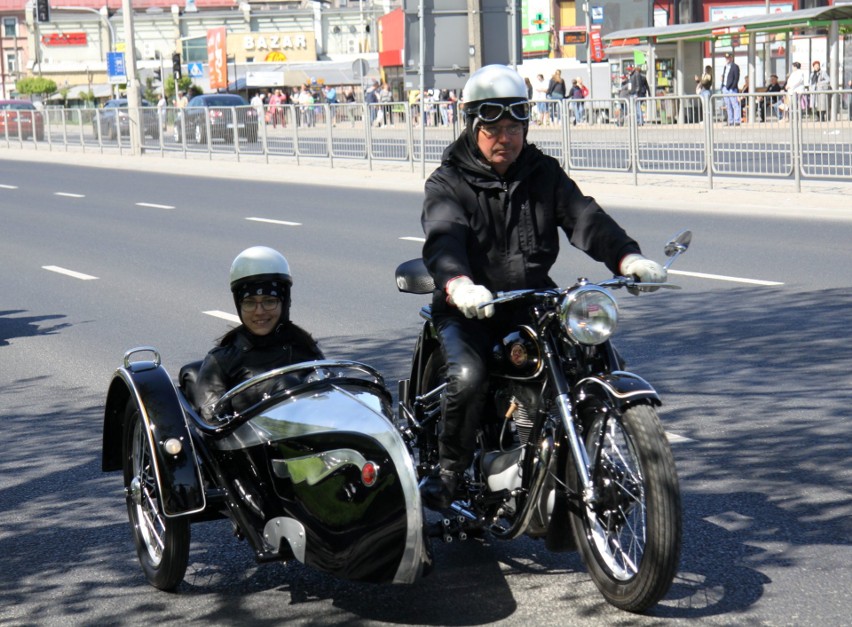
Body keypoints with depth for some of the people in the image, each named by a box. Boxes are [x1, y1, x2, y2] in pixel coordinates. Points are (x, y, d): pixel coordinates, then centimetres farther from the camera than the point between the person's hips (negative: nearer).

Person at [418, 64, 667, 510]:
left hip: (533, 304, 4)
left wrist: (626, 256, -26)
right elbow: (443, 238, -22)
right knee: (468, 376, -30)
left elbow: (583, 218, -5)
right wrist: (458, 284, -46)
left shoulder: (544, 174, 11)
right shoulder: (447, 183, -1)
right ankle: (448, 472, -5)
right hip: (469, 311, -3)